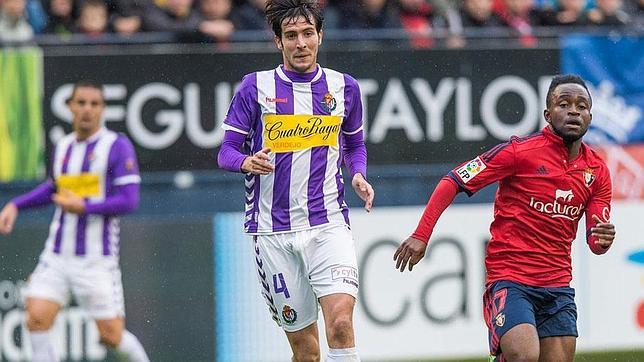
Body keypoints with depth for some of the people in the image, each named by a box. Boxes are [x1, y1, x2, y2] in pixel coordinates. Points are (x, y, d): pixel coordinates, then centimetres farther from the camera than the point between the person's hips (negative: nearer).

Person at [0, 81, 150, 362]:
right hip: (57, 255, 5)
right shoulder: (63, 147, 11)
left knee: (111, 336, -2)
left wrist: (84, 207, -21)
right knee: (37, 319, -13)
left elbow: (129, 201, -13)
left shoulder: (117, 146, -6)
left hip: (96, 260, -5)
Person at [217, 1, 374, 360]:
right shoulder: (256, 86, 2)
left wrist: (359, 175, 1)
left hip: (329, 224, 0)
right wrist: (247, 162, -19)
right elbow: (227, 150, 4)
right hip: (274, 231, 0)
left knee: (341, 323, -21)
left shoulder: (344, 87, 8)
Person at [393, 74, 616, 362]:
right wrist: (421, 235, -13)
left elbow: (595, 242, 11)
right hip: (509, 279, -6)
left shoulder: (597, 171, 7)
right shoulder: (521, 151, -9)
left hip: (558, 287, 6)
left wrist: (603, 239, -14)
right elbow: (454, 181, -7)